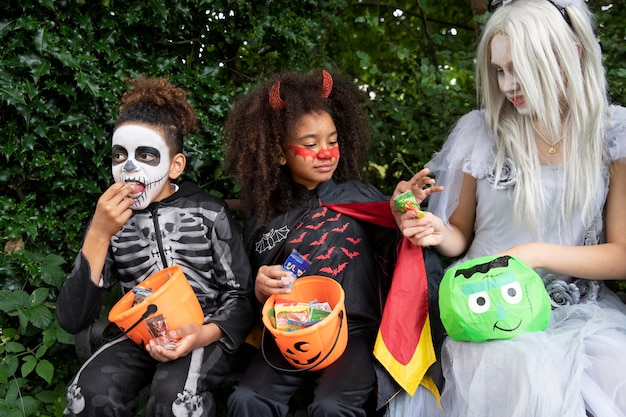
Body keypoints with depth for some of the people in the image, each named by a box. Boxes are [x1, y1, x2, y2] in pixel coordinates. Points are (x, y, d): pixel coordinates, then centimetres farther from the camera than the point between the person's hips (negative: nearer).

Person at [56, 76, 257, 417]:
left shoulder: (209, 212, -5)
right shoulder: (110, 220, 1)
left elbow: (242, 297, -2)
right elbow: (72, 320, -9)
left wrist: (204, 334, -24)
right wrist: (99, 234, -19)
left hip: (207, 333, -2)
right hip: (141, 335, 2)